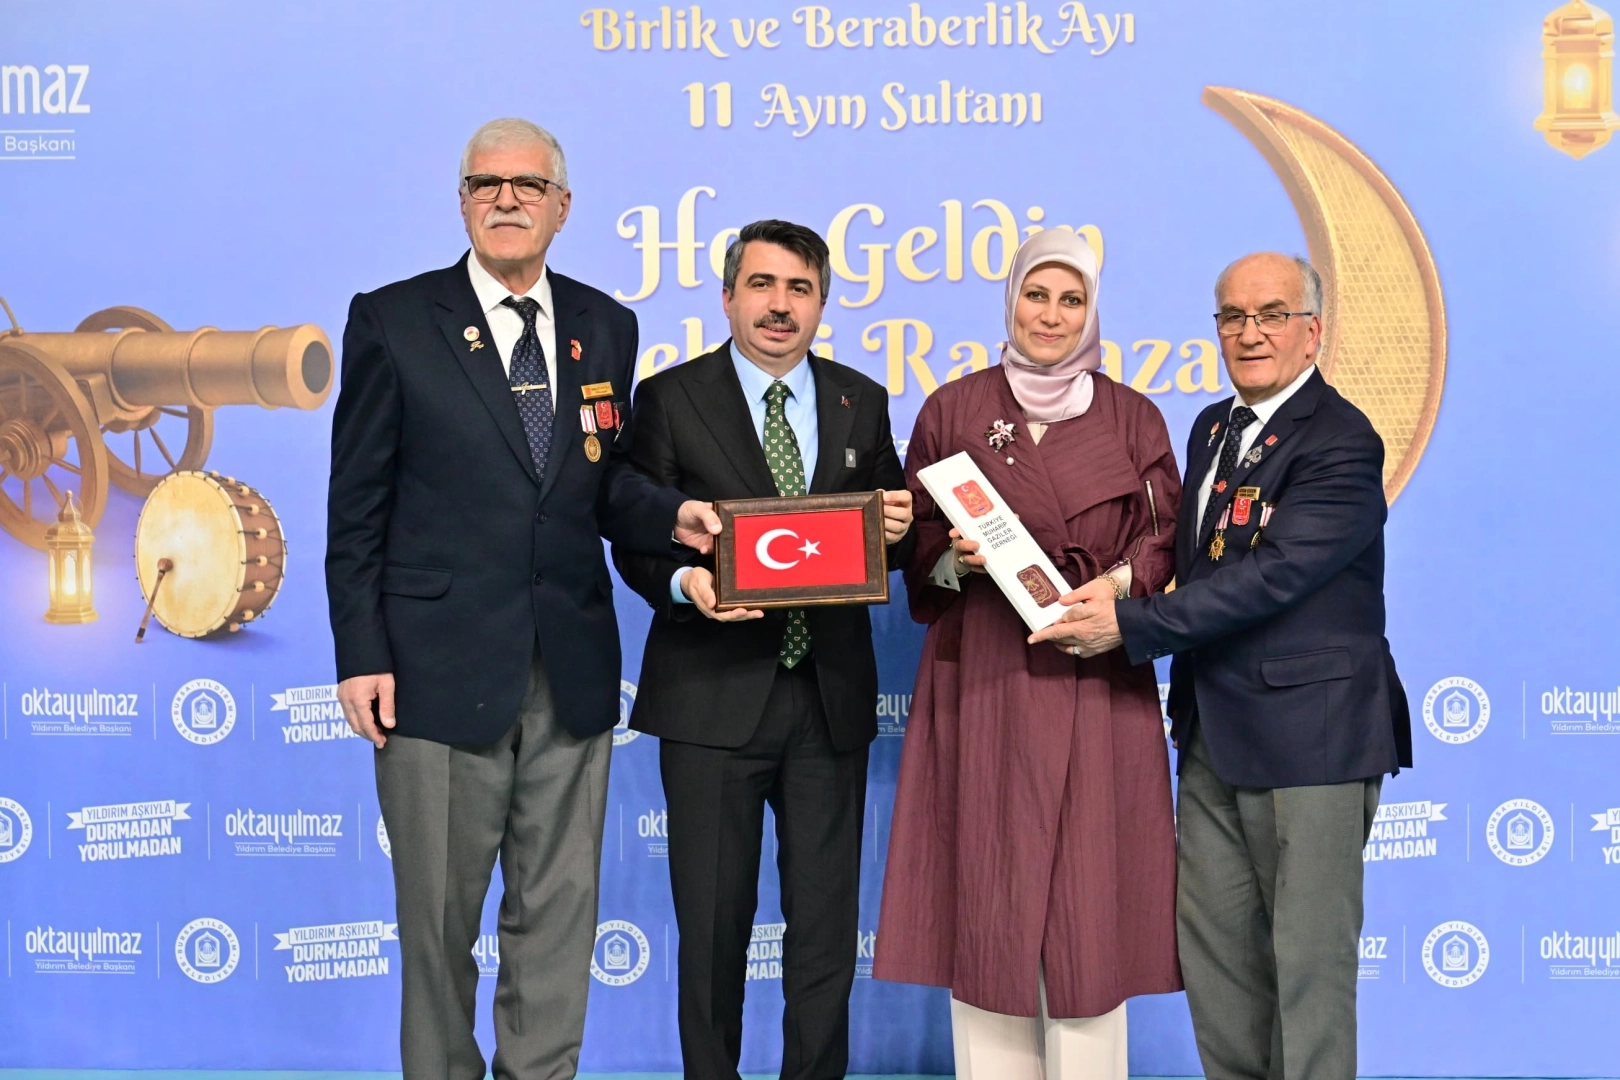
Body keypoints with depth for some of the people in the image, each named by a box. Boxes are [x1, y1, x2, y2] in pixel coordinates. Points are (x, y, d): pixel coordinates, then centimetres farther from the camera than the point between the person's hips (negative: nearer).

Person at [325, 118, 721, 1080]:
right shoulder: (393, 320, 0)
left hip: (572, 669, 3)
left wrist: (669, 515, -8)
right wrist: (362, 655, -7)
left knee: (560, 913, 11)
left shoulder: (606, 327, 10)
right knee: (440, 915, 9)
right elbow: (358, 506, -2)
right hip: (440, 666, -3)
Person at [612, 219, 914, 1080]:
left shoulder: (862, 403, 10)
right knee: (713, 920, 6)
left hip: (831, 695, 3)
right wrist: (684, 582, -23)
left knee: (826, 921, 9)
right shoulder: (669, 399, 0)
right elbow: (634, 540, -2)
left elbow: (885, 535, 14)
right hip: (714, 695, -2)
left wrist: (896, 528, -10)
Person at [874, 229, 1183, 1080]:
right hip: (983, 680, 0)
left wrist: (1120, 583, -12)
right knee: (985, 897, 1)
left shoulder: (1132, 418, 8)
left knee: (1089, 895, 0)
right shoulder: (951, 410, 7)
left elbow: (1165, 540, 7)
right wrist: (958, 559, -12)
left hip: (1096, 683, 0)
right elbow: (916, 545, 8)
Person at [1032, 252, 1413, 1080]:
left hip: (1309, 733, -8)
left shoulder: (1342, 444, -14)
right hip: (1215, 732, 8)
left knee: (1308, 954, 2)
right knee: (1210, 946, 15)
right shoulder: (1212, 427, 13)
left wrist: (1131, 624, -23)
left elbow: (1271, 576, -23)